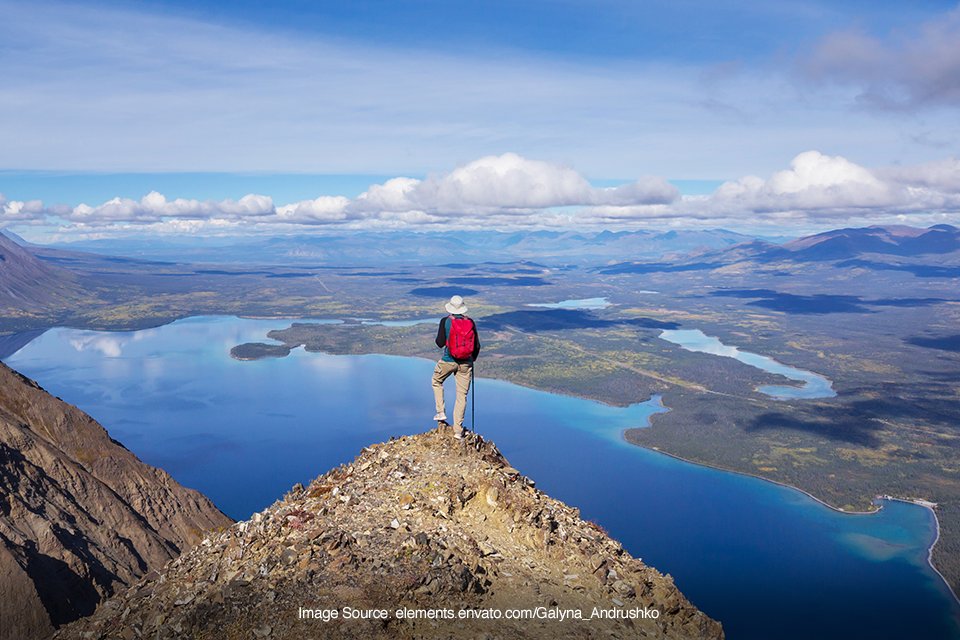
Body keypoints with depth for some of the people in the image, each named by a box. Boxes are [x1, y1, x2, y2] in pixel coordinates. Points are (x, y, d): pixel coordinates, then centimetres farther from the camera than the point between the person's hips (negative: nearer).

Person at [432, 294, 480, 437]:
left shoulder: (446, 321, -8)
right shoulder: (470, 322, 0)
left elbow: (440, 343, -6)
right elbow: (477, 345, 4)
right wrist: (472, 359, 21)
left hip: (448, 360, -2)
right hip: (466, 363, 2)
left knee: (436, 382, 27)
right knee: (462, 394, 7)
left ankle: (441, 412, 18)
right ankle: (458, 429, 9)